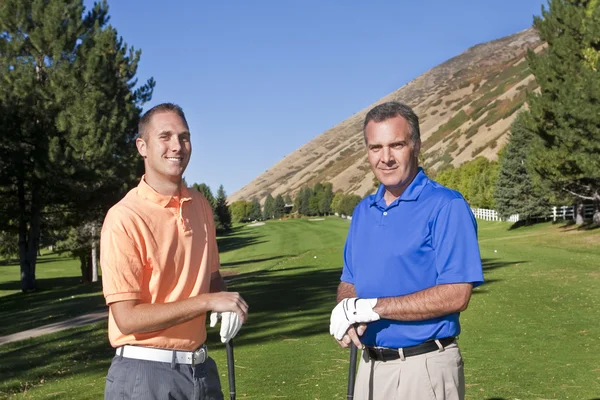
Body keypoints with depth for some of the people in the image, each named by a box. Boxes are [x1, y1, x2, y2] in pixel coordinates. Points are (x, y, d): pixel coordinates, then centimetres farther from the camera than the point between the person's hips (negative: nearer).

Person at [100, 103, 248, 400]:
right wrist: (206, 301, -18)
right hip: (145, 374, -6)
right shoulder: (124, 218, -16)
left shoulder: (201, 206, 4)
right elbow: (127, 318, -18)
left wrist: (225, 303, -4)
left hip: (202, 368, 6)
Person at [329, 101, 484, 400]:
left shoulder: (447, 206, -12)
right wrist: (346, 314, -9)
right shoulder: (362, 211, 9)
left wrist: (370, 308, -20)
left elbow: (455, 295, -19)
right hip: (370, 366, 6)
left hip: (424, 367, -6)